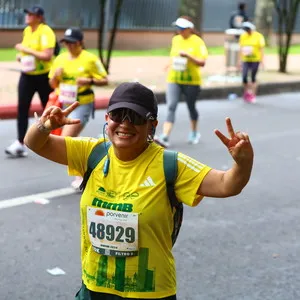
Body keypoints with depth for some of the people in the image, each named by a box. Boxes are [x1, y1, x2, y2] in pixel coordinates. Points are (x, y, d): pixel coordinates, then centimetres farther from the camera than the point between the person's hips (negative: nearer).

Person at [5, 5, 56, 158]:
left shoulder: (46, 32, -16)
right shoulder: (26, 30, 7)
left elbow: (47, 55, -26)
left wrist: (27, 50, -24)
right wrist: (21, 55, 4)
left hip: (43, 77, -6)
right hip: (27, 75, 6)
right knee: (22, 108, -3)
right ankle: (20, 143, -3)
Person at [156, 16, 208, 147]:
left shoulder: (197, 42, -8)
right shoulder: (175, 39, 8)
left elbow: (202, 62, -15)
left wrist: (188, 55, -26)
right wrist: (170, 64, 7)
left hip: (191, 81, -3)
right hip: (173, 79, 3)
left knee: (191, 107, 13)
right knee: (171, 107, -10)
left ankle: (194, 133, 37)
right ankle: (165, 137, -19)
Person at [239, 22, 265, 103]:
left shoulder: (258, 36, -5)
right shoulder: (243, 36, 4)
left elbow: (261, 48, -5)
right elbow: (241, 48, 9)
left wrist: (262, 60, -10)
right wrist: (240, 60, 7)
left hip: (255, 60, -2)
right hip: (245, 60, 3)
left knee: (253, 78, 3)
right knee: (244, 77, -8)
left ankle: (253, 95, 14)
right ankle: (247, 92, 15)